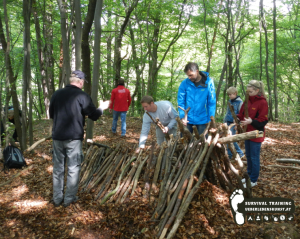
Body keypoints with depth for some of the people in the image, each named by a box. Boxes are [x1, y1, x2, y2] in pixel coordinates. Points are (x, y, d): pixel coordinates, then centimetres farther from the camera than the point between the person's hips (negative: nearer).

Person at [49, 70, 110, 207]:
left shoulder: (57, 94, 5)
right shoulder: (82, 96, -10)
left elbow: (51, 114, 15)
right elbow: (94, 116, -6)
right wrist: (102, 108, 12)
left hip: (57, 137, 5)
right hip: (74, 138, -4)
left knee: (58, 168, 15)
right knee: (73, 169, 8)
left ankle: (57, 199, 22)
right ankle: (69, 199, 16)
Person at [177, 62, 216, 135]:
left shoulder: (208, 82, -8)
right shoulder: (184, 83, -5)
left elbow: (212, 102, -5)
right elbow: (181, 101, -3)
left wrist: (211, 119, -8)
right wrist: (182, 116, -14)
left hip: (202, 120, -1)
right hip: (187, 120, 1)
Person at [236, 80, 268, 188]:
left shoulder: (262, 102, -14)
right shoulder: (248, 100, 6)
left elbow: (263, 121, -16)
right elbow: (242, 113, 12)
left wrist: (251, 121, -31)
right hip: (247, 133, 7)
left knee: (254, 157, 3)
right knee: (248, 156, 17)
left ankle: (253, 180, 15)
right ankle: (249, 175, 32)